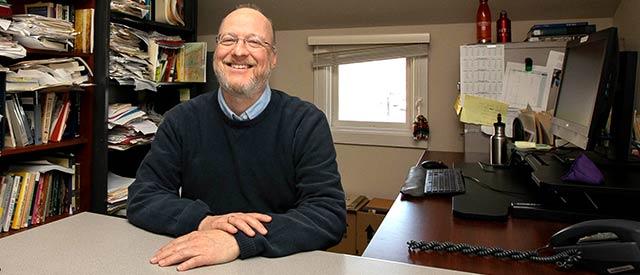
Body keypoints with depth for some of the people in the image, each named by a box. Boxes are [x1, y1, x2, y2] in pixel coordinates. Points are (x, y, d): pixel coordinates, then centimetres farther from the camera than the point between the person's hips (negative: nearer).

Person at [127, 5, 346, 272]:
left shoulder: (307, 122, -7)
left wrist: (239, 241, -26)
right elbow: (141, 198, -1)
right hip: (195, 264, 2)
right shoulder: (181, 119, 1)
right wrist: (203, 221, -20)